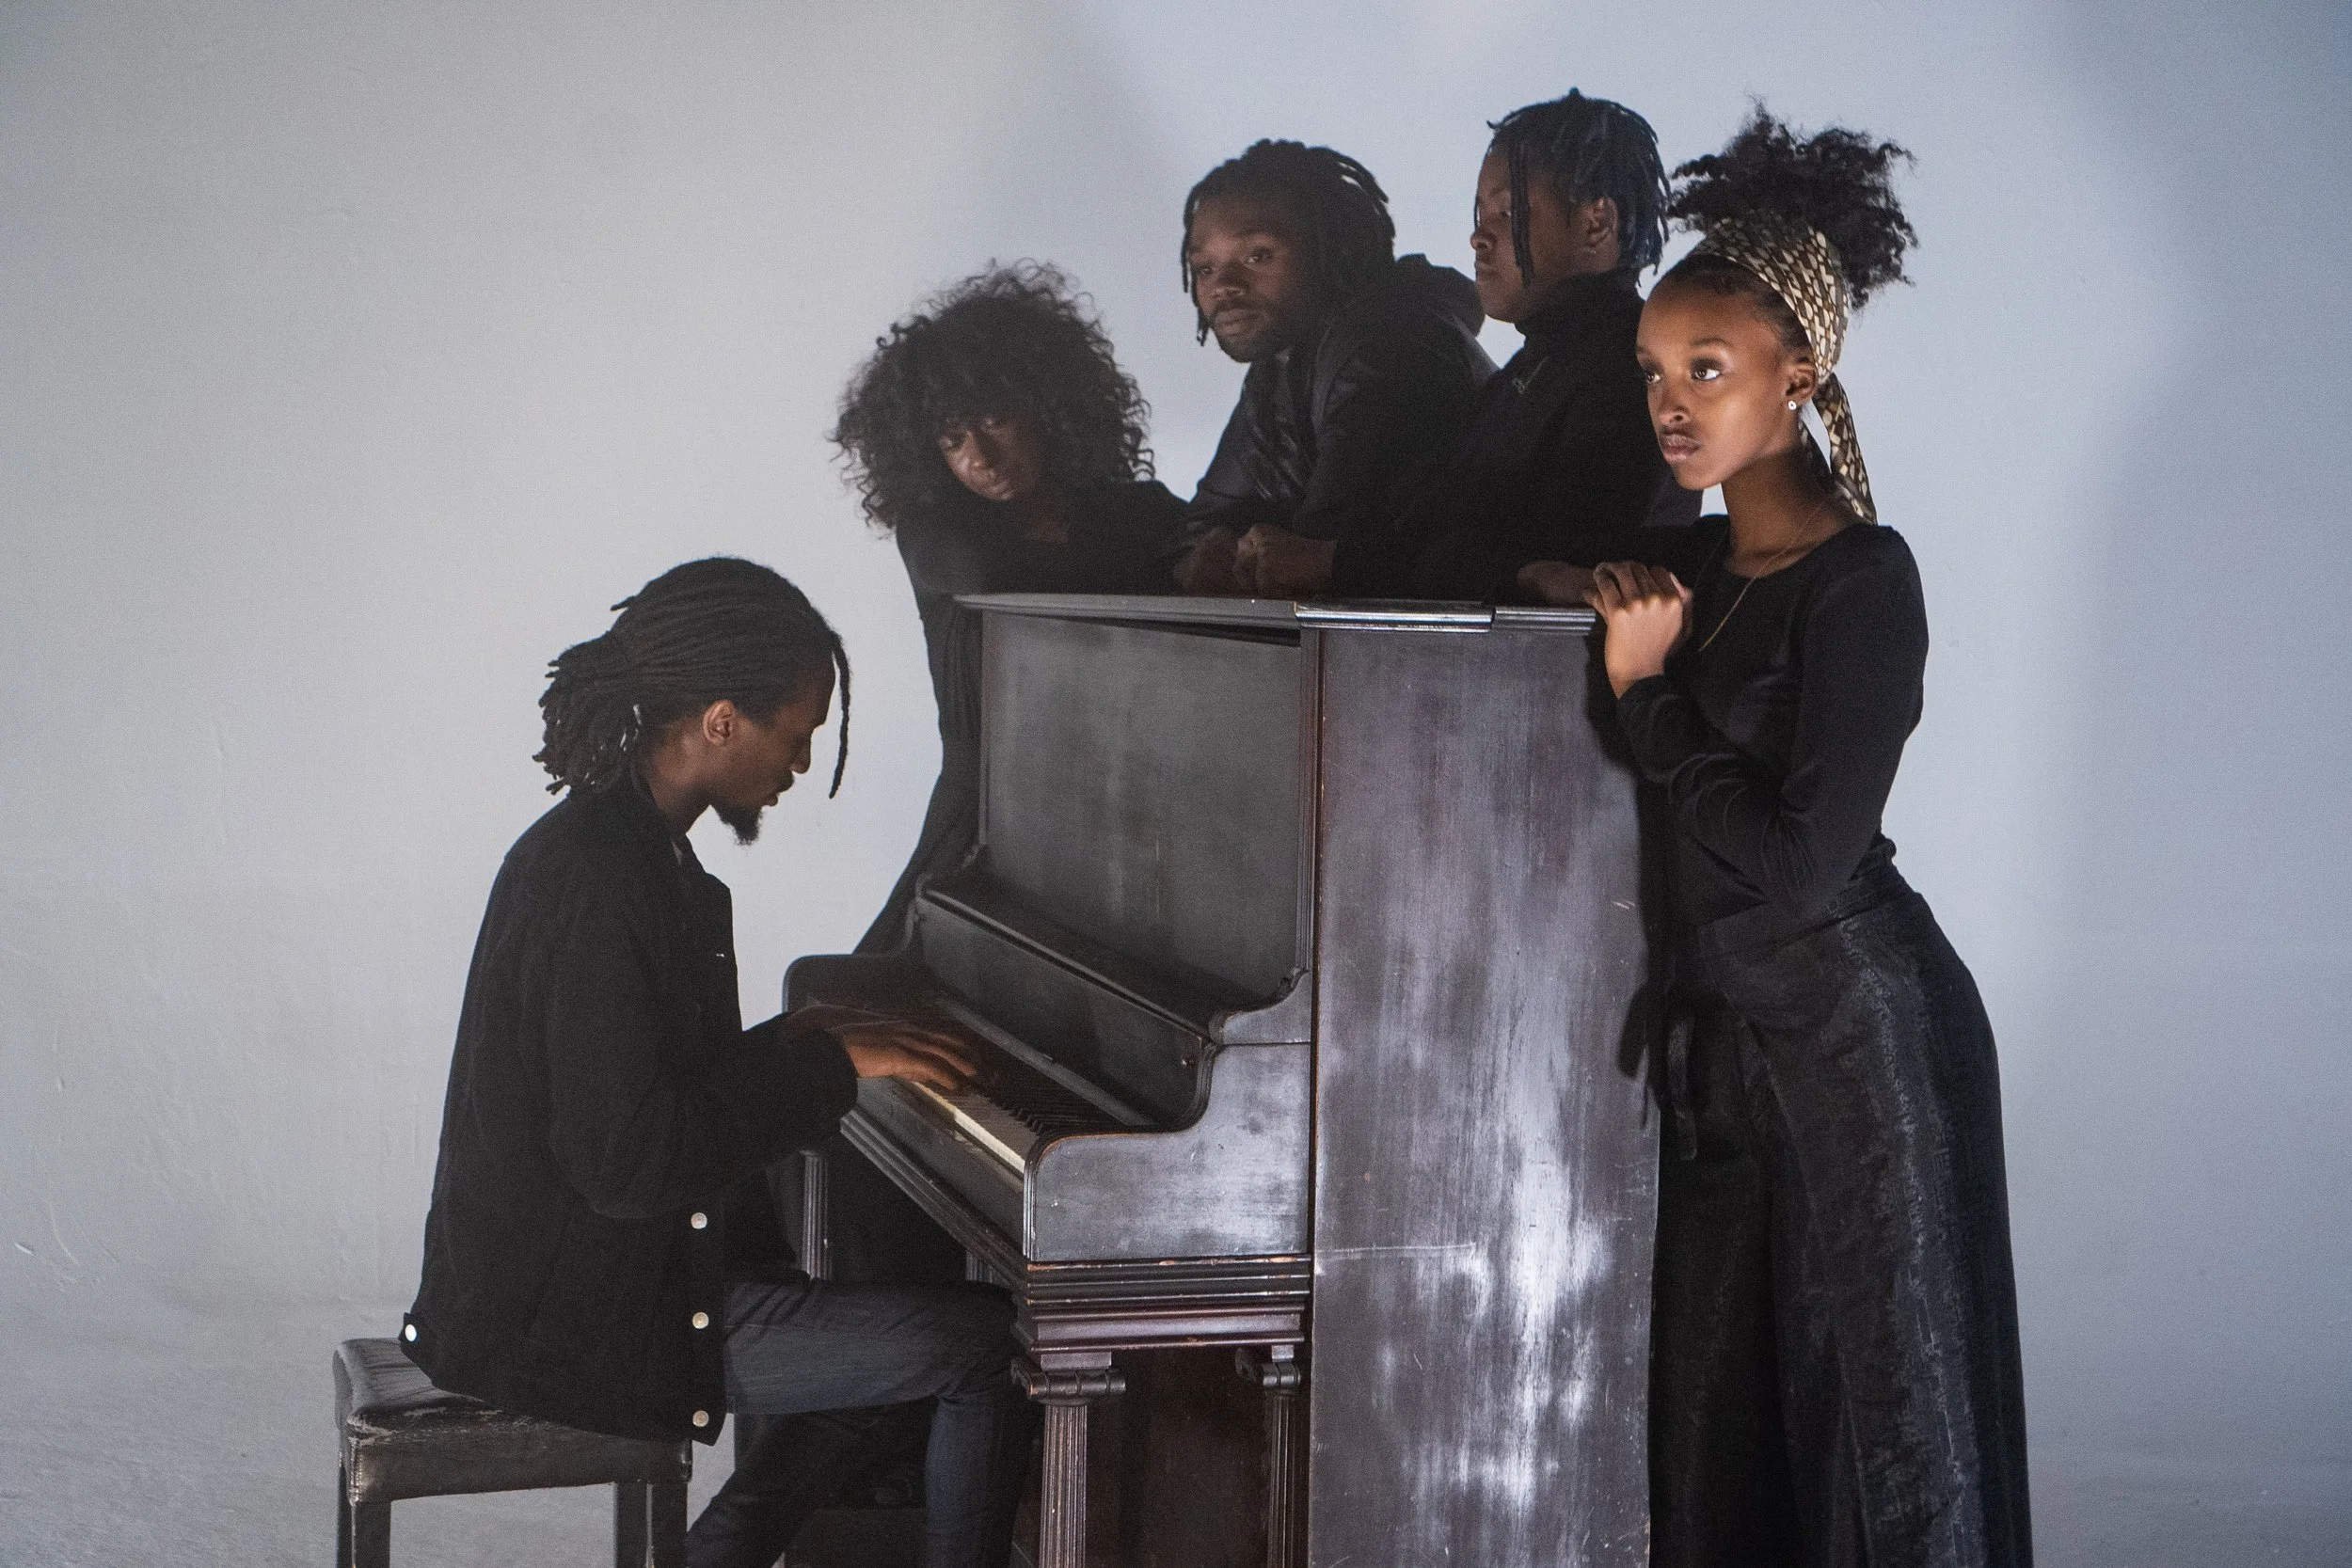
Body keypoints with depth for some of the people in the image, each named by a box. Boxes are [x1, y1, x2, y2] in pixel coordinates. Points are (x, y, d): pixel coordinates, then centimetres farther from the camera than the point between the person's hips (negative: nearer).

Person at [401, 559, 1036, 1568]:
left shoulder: (623, 844, 10)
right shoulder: (596, 884, -22)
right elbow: (628, 1161, -26)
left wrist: (791, 1043, 7)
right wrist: (831, 1065, -19)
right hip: (573, 1322, -10)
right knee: (989, 1349, -11)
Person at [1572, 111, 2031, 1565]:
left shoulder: (1863, 578, -14)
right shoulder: (1697, 562, 8)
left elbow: (1800, 858, -21)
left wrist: (1647, 692, -14)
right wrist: (1608, 600, 3)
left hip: (1856, 1023, -8)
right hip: (1727, 1014, 8)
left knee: (1876, 1385, 2)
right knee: (1720, 1394, 12)